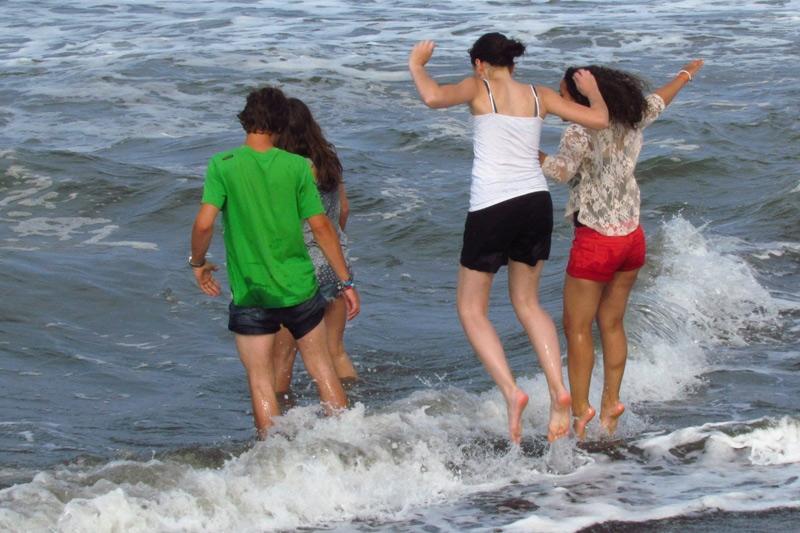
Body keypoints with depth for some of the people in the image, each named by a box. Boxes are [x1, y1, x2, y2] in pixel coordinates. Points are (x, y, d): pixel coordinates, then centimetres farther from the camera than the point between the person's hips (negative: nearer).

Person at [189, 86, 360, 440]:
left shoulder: (223, 165, -8)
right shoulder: (296, 166, -4)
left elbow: (204, 224, -16)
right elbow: (321, 227, -3)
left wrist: (198, 263, 3)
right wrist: (346, 282, 4)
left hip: (250, 293, -2)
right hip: (299, 287, 2)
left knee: (260, 379, 7)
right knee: (321, 367, 17)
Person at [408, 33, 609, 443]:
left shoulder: (479, 89, 0)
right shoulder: (539, 96, 11)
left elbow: (434, 97, -19)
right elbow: (599, 120, 10)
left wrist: (416, 64, 0)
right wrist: (592, 91, 31)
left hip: (491, 208, -5)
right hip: (536, 202, 5)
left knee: (471, 307, 10)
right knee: (526, 301, 22)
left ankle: (510, 391, -8)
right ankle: (558, 389, 5)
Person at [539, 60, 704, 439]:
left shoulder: (580, 131, -18)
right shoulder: (630, 120, 4)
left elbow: (563, 170, -35)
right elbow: (659, 100, 23)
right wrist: (687, 73, 41)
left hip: (596, 241, -7)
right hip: (632, 238, 7)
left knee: (577, 328, 1)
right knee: (612, 325, 16)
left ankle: (580, 408, -2)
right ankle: (611, 402, 17)